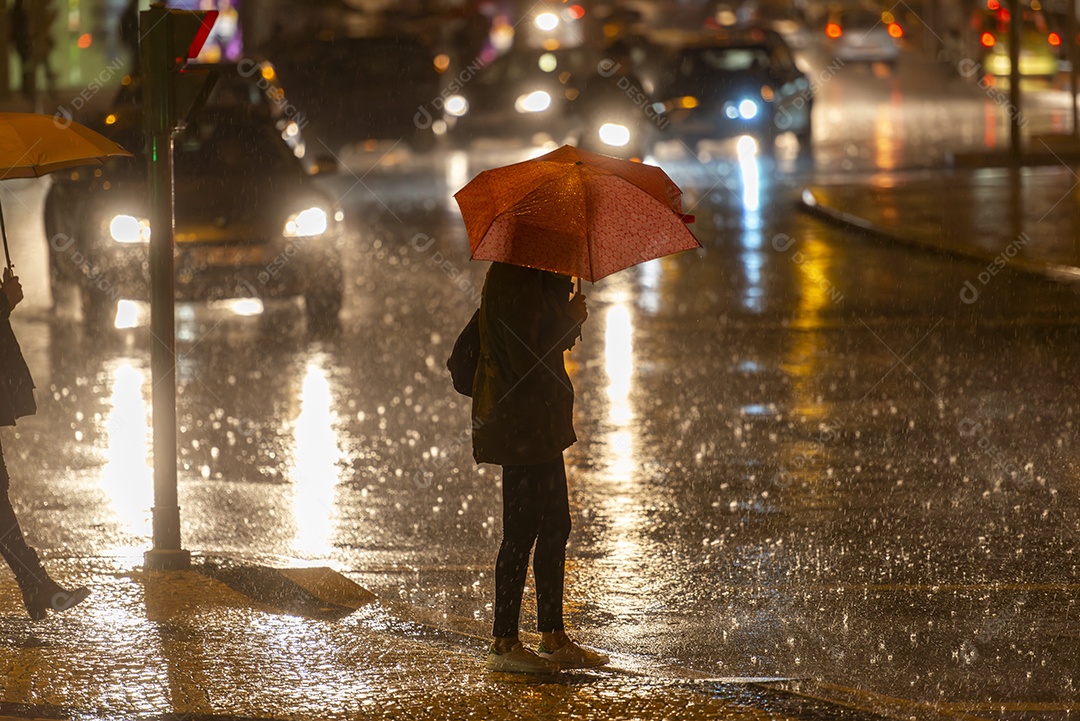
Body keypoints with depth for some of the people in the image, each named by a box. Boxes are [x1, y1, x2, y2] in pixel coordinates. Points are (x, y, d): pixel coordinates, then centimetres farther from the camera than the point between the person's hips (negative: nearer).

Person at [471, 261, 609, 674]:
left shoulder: (531, 280, 13)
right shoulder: (513, 282, -18)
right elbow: (528, 360, -23)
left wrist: (568, 319, 1)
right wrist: (571, 320, -11)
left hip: (538, 423, 11)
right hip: (524, 426, -11)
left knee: (554, 527, 14)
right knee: (522, 531, -5)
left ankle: (553, 636, 21)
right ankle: (503, 644, 2)